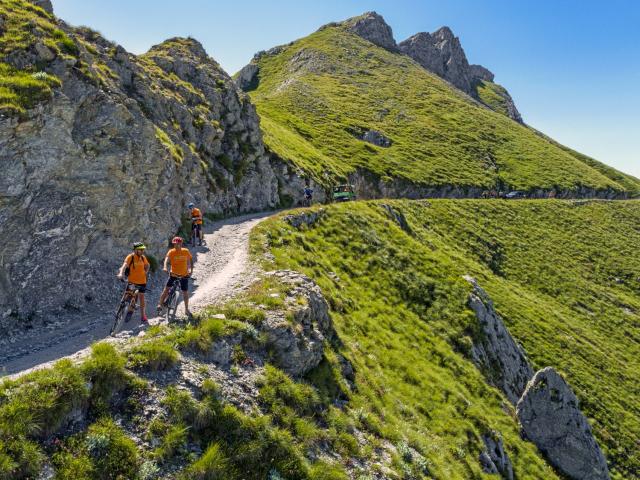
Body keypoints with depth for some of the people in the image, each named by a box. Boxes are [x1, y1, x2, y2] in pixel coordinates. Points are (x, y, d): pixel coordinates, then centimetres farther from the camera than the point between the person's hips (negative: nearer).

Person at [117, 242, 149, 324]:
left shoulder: (143, 258, 2)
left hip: (142, 281, 3)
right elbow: (124, 265, -29)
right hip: (131, 281, -3)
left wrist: (145, 272, 6)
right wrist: (121, 274, -45)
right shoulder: (130, 257, -13)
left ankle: (143, 316, 16)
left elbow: (147, 265, 22)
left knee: (141, 298, 7)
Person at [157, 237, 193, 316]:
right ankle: (160, 305, 6)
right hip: (173, 274, 0)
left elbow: (191, 259, 8)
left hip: (184, 275, 1)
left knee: (185, 293, 5)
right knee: (166, 289, -9)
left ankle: (186, 309, 20)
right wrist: (165, 267, -47)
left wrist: (191, 270, -1)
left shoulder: (186, 251, -6)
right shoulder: (171, 252, -12)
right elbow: (166, 259, -28)